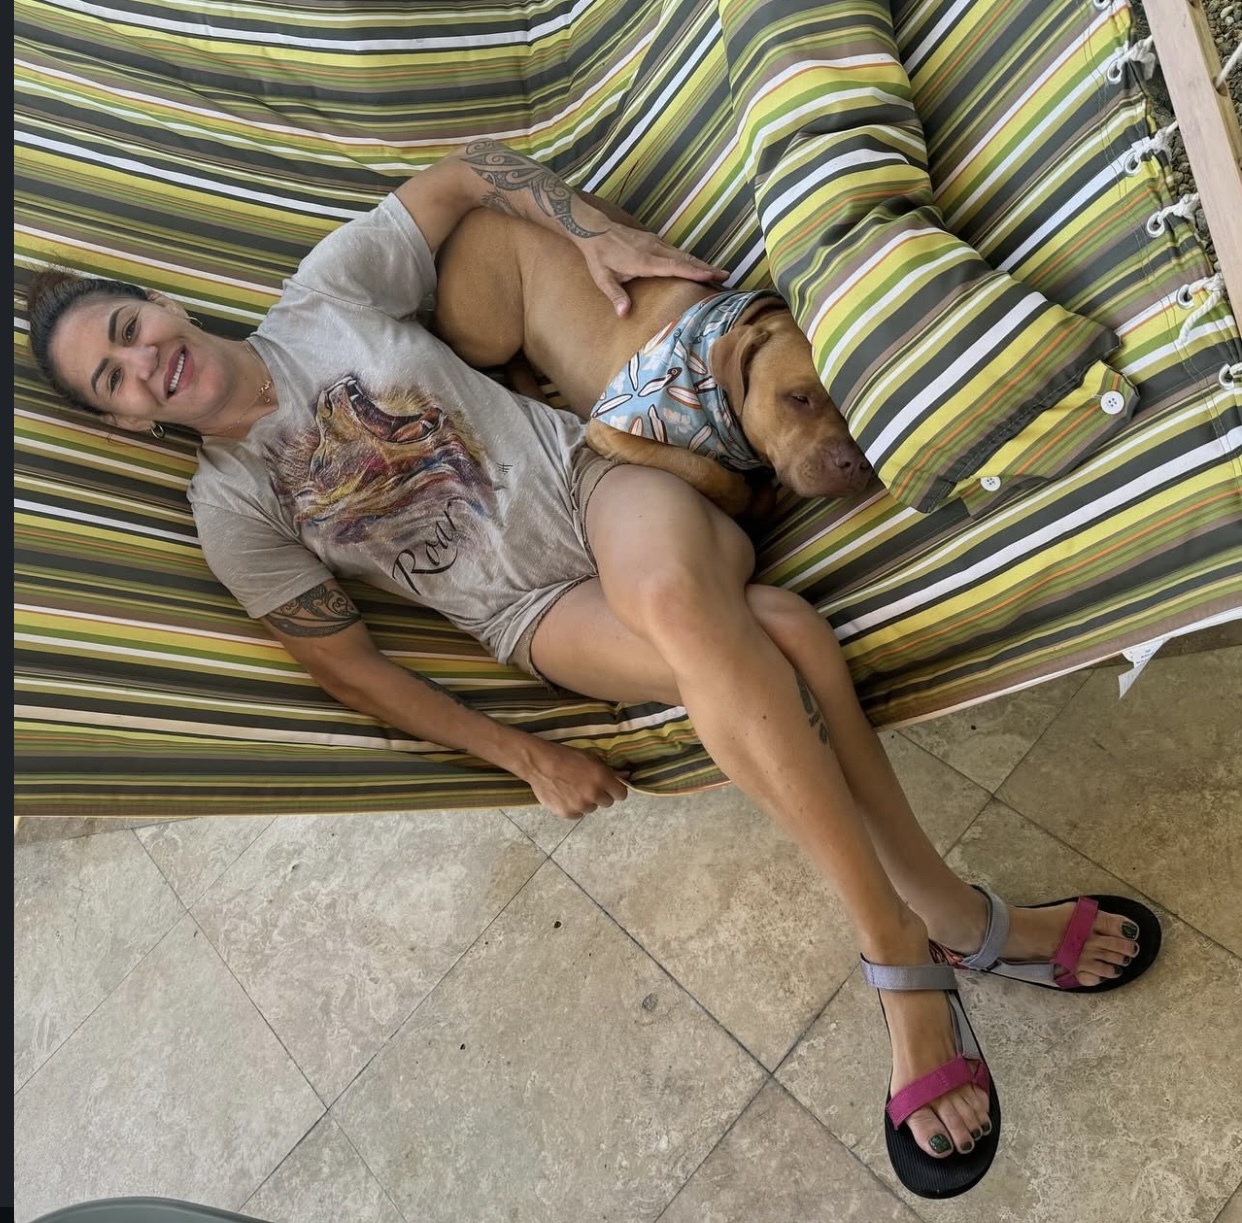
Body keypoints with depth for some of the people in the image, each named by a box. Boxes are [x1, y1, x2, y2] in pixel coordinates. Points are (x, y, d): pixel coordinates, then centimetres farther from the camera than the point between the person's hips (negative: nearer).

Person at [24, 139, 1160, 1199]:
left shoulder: (321, 294, 8)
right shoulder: (234, 505, 5)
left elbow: (467, 168, 16)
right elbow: (348, 663, 2)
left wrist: (593, 231, -3)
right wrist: (527, 757, -6)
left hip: (592, 480, 1)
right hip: (540, 612, -1)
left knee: (672, 592, -38)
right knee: (762, 639, -34)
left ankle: (904, 955, -21)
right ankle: (960, 917, -17)